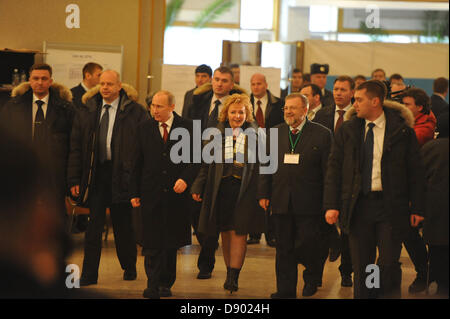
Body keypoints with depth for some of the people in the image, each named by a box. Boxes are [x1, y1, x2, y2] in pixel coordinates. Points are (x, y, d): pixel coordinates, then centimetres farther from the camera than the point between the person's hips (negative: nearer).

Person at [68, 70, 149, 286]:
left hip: (122, 175, -2)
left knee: (123, 225, 9)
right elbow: (76, 147, 9)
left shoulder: (135, 112, -1)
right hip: (96, 175, 2)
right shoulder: (87, 112, 9)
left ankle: (129, 267, 29)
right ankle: (89, 274, 4)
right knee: (94, 225, 0)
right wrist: (74, 179, 3)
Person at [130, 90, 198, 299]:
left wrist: (185, 179, -16)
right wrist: (134, 193, 3)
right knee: (152, 242, -5)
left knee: (171, 242, 7)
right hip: (151, 195, 1)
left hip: (177, 193, 0)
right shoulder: (144, 129, 7)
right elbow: (137, 163, 8)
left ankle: (166, 284, 18)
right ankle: (153, 285, -5)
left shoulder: (187, 127, 2)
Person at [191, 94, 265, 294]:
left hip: (245, 190, -2)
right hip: (221, 188, 2)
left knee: (239, 233, -7)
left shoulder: (255, 135, 4)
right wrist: (198, 187, 1)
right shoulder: (217, 134, 8)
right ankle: (230, 273, 19)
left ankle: (234, 277, -6)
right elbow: (206, 163, 9)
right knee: (226, 233, 8)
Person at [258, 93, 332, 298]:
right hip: (281, 202, 4)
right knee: (284, 249, 8)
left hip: (309, 203, -4)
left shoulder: (321, 134, -2)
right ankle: (285, 290, 17)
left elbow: (328, 169, -3)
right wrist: (263, 194, 3)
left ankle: (312, 277, 23)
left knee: (306, 245, -5)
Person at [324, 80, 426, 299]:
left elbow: (415, 171, 3)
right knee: (361, 267, 5)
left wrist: (417, 208, 0)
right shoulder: (347, 130, 6)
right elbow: (334, 168, 7)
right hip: (358, 205, 2)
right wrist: (331, 205, -2)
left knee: (389, 265, -4)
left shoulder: (402, 130, -1)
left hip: (390, 206, -2)